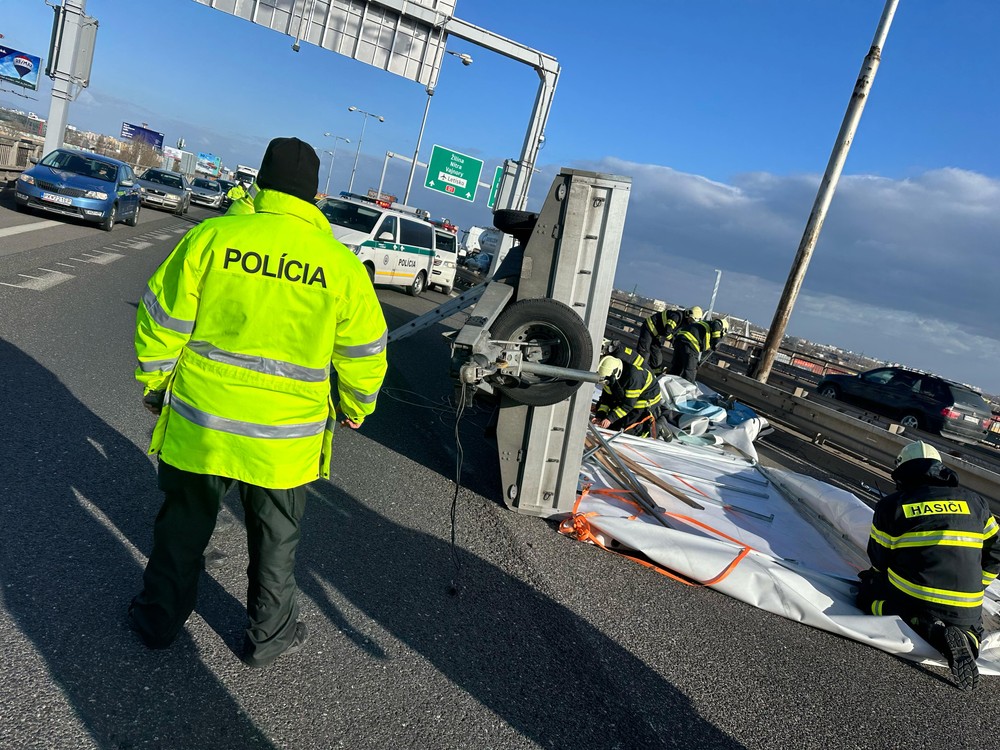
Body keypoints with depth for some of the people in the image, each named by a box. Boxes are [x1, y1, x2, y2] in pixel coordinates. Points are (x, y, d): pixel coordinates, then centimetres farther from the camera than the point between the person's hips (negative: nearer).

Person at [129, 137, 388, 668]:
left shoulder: (211, 237, -9)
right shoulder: (342, 266, -8)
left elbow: (162, 320, -3)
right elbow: (364, 354, 0)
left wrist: (154, 383, 13)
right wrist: (357, 407, 17)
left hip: (200, 423, 1)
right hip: (284, 440, 0)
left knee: (183, 526, 22)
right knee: (275, 540, 19)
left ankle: (159, 620, 41)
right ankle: (268, 635, 35)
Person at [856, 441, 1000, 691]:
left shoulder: (891, 505, -1)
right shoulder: (974, 503, 10)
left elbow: (878, 559, 5)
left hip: (909, 598, -4)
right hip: (967, 611, 4)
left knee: (867, 591, 22)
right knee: (972, 629, 35)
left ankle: (925, 628, -5)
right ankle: (966, 639, -5)